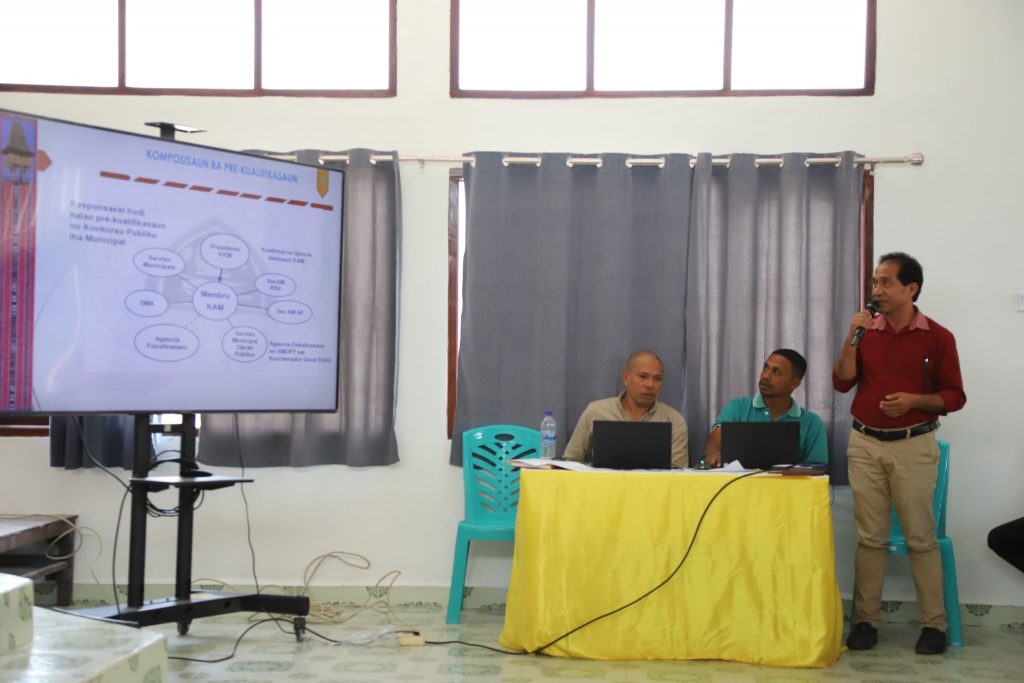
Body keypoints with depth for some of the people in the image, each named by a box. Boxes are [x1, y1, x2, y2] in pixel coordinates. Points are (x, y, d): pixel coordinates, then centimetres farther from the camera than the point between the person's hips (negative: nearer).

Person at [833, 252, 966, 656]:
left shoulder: (937, 337, -3)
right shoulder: (867, 332, 7)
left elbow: (954, 396, -1)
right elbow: (841, 383, 1)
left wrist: (914, 400, -17)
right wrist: (852, 338, -8)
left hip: (914, 446, -3)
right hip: (865, 444, 3)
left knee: (921, 537, 0)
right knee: (869, 537, 5)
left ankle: (934, 624, 7)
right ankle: (866, 619, 11)